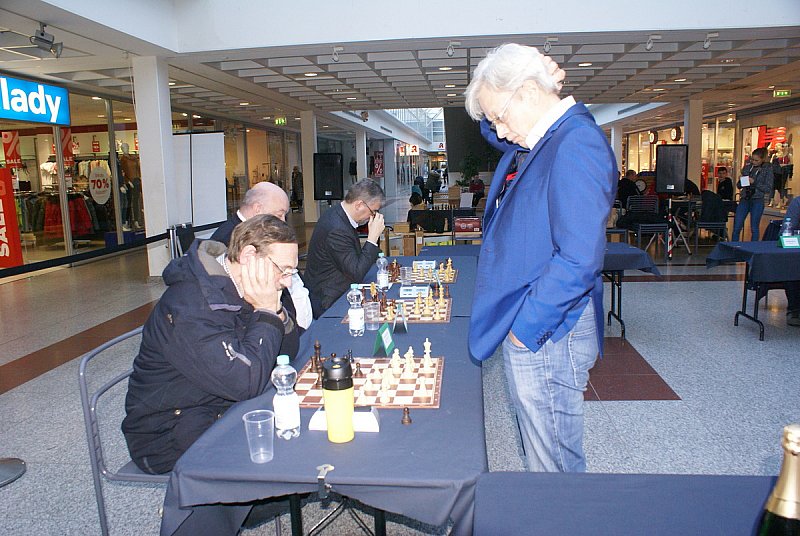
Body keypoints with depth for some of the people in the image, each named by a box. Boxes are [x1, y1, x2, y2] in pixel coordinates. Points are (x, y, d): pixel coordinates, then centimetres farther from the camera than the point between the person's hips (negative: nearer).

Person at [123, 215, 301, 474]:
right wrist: (266, 312, -27)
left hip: (224, 408, 8)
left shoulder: (237, 288, -2)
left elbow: (289, 353, 2)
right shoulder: (190, 306, -29)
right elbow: (246, 382, -34)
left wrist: (277, 309, -16)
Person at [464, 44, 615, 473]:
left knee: (554, 462, 6)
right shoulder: (535, 142, 9)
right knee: (540, 453, 24)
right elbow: (492, 131, 32)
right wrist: (496, 110, 8)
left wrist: (526, 326, -18)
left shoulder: (576, 146, -21)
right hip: (525, 325, 10)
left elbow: (579, 260, -27)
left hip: (546, 335, -10)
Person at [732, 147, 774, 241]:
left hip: (757, 201, -3)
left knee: (754, 228, 3)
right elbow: (739, 185, 13)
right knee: (736, 227, 0)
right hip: (744, 199, 3)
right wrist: (740, 182, -9)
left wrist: (754, 182, -16)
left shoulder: (767, 169, -2)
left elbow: (768, 189, -6)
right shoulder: (747, 167, 8)